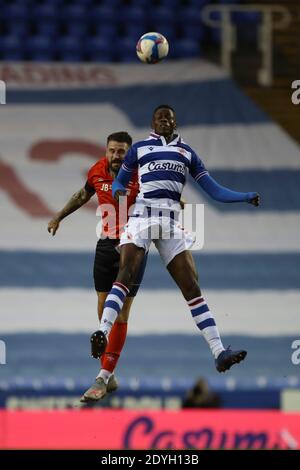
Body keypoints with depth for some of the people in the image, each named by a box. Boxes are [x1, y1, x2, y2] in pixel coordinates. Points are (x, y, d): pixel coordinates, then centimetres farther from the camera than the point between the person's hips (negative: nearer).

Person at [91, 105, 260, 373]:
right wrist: (118, 191, -7)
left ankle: (219, 353, -11)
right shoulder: (139, 148, 15)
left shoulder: (187, 153, 21)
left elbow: (214, 190, 19)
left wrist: (247, 197, 7)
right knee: (126, 273, -23)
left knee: (191, 285, -5)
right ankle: (103, 333, -36)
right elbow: (119, 182, 17)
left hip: (171, 222, 2)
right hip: (141, 216, -2)